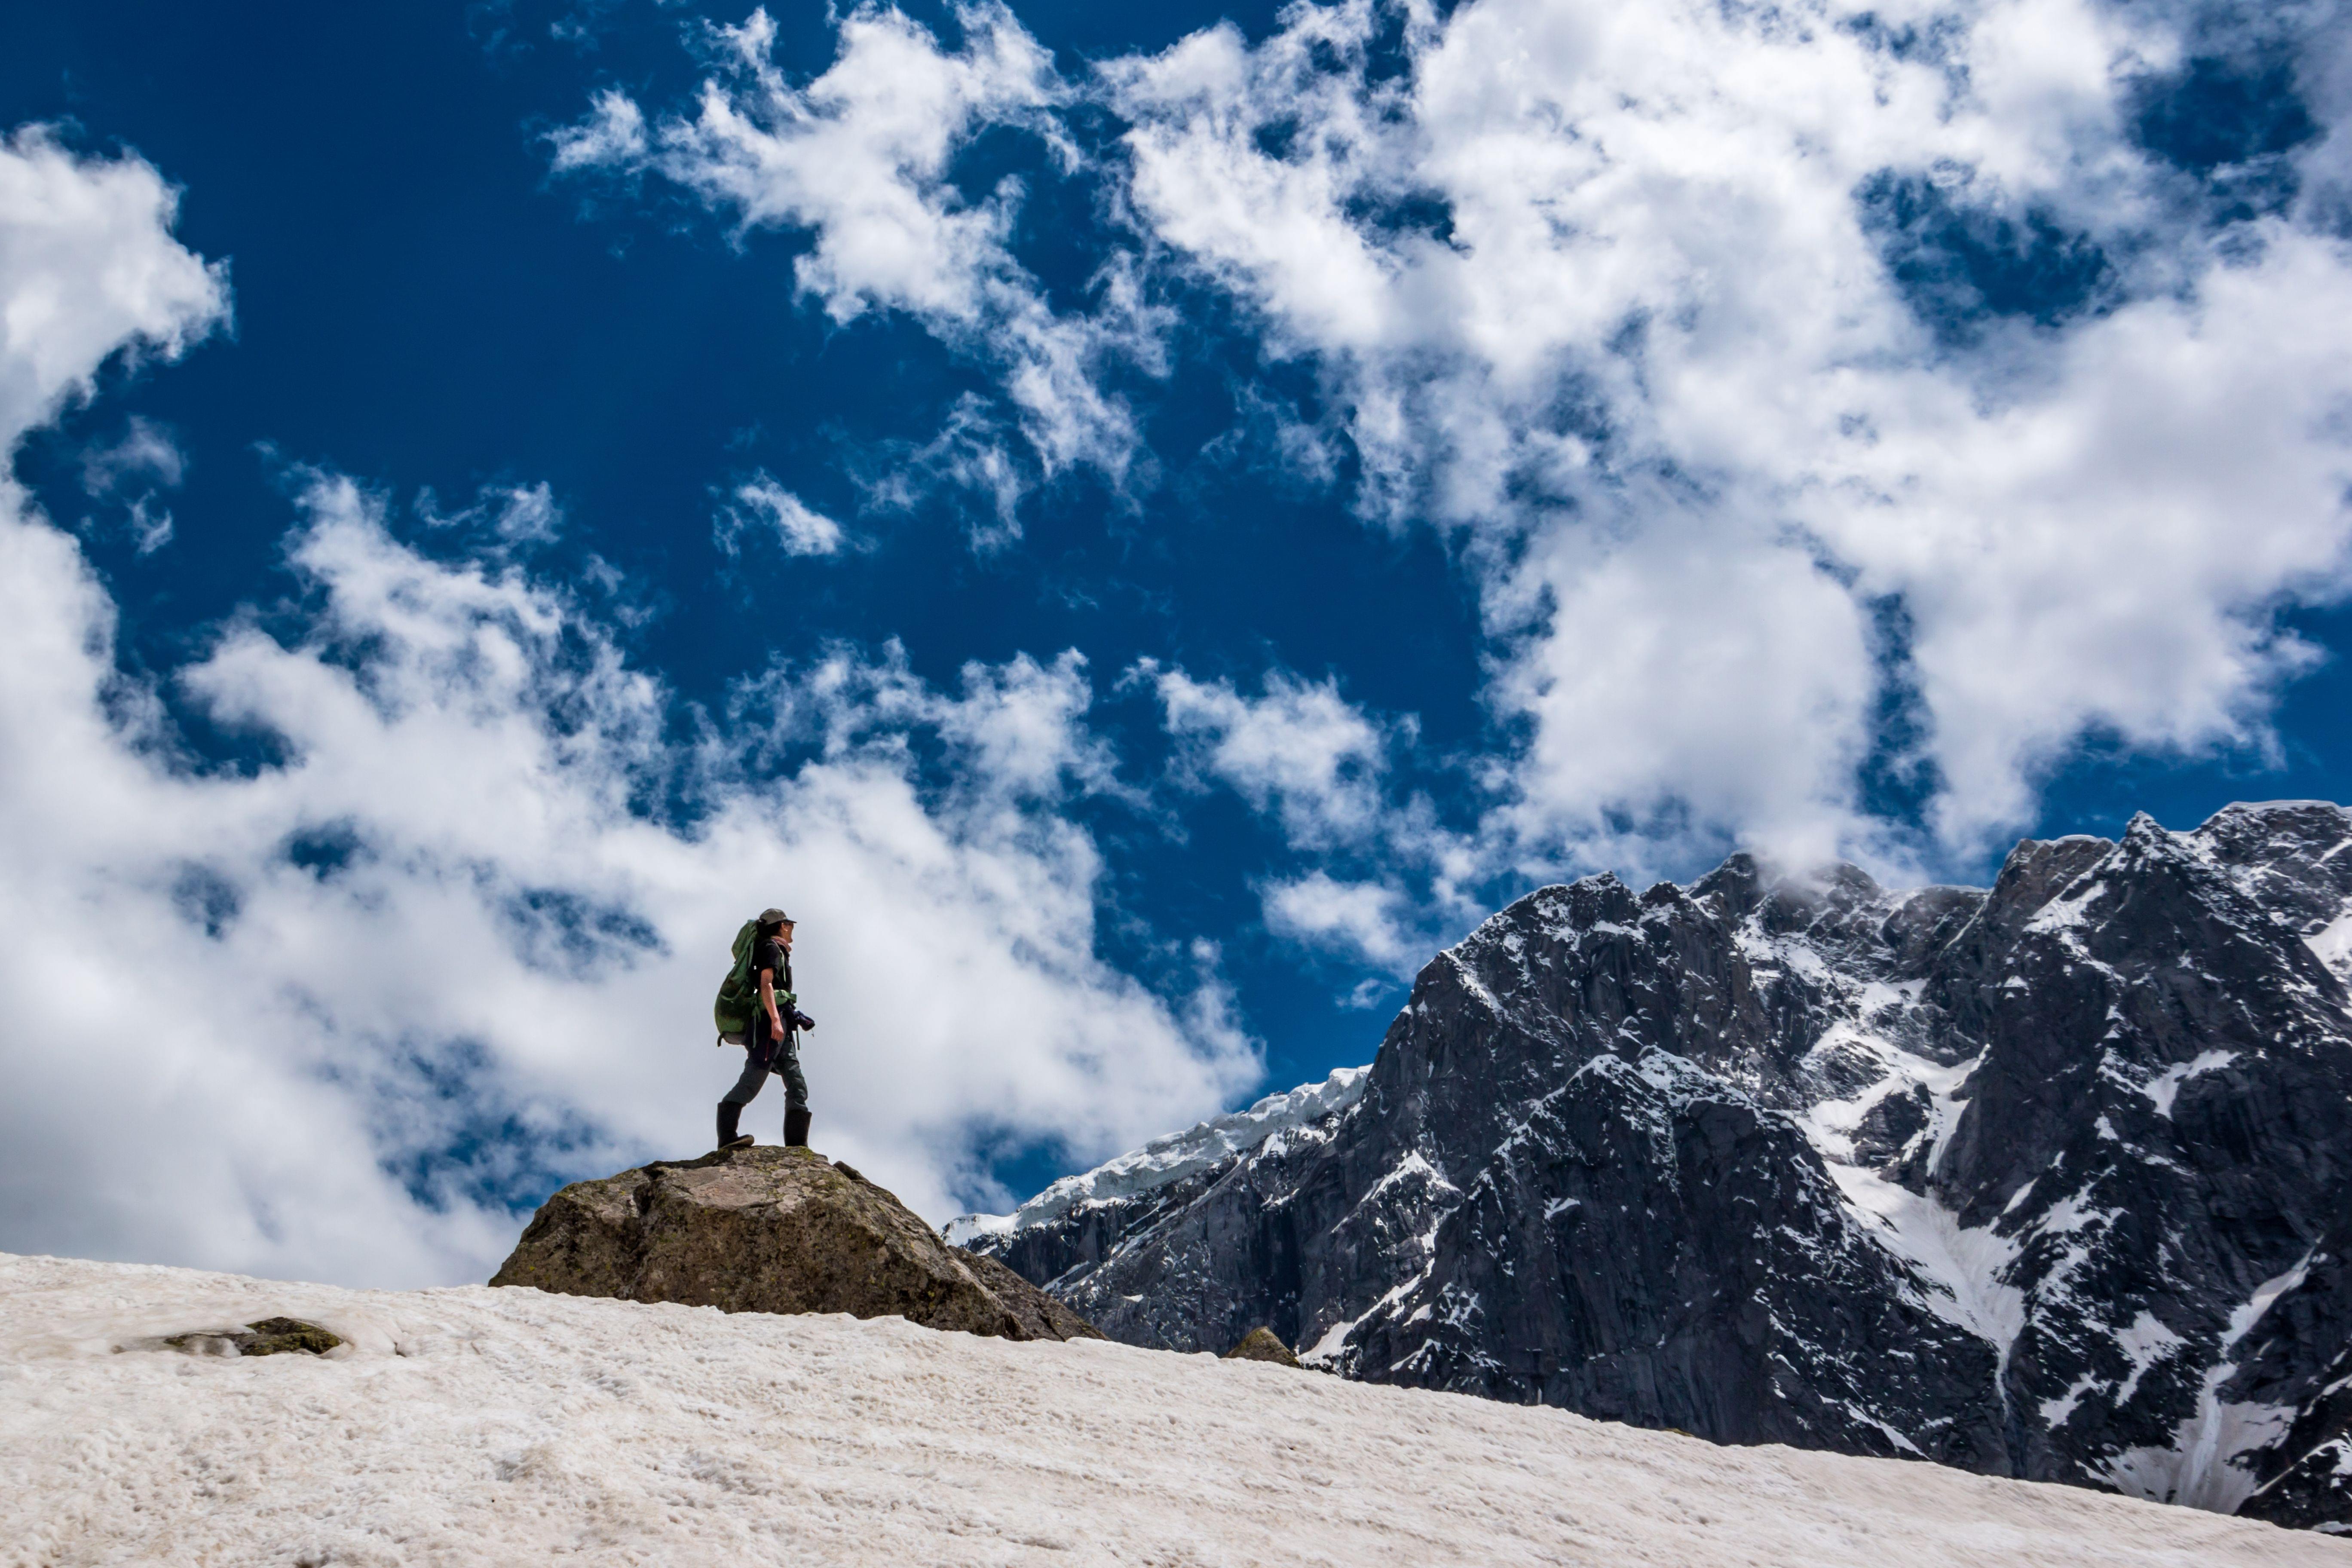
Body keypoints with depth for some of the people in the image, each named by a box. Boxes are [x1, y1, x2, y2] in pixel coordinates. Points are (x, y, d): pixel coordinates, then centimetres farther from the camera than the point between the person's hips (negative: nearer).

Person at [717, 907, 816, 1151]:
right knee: (753, 1080, -18)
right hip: (771, 1020, -10)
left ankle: (797, 1147, -8)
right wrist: (776, 1020, -23)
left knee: (797, 1085, 0)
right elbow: (766, 984, -12)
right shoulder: (772, 948, 1)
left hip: (781, 1031, 10)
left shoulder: (777, 952, 29)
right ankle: (727, 1136, -25)